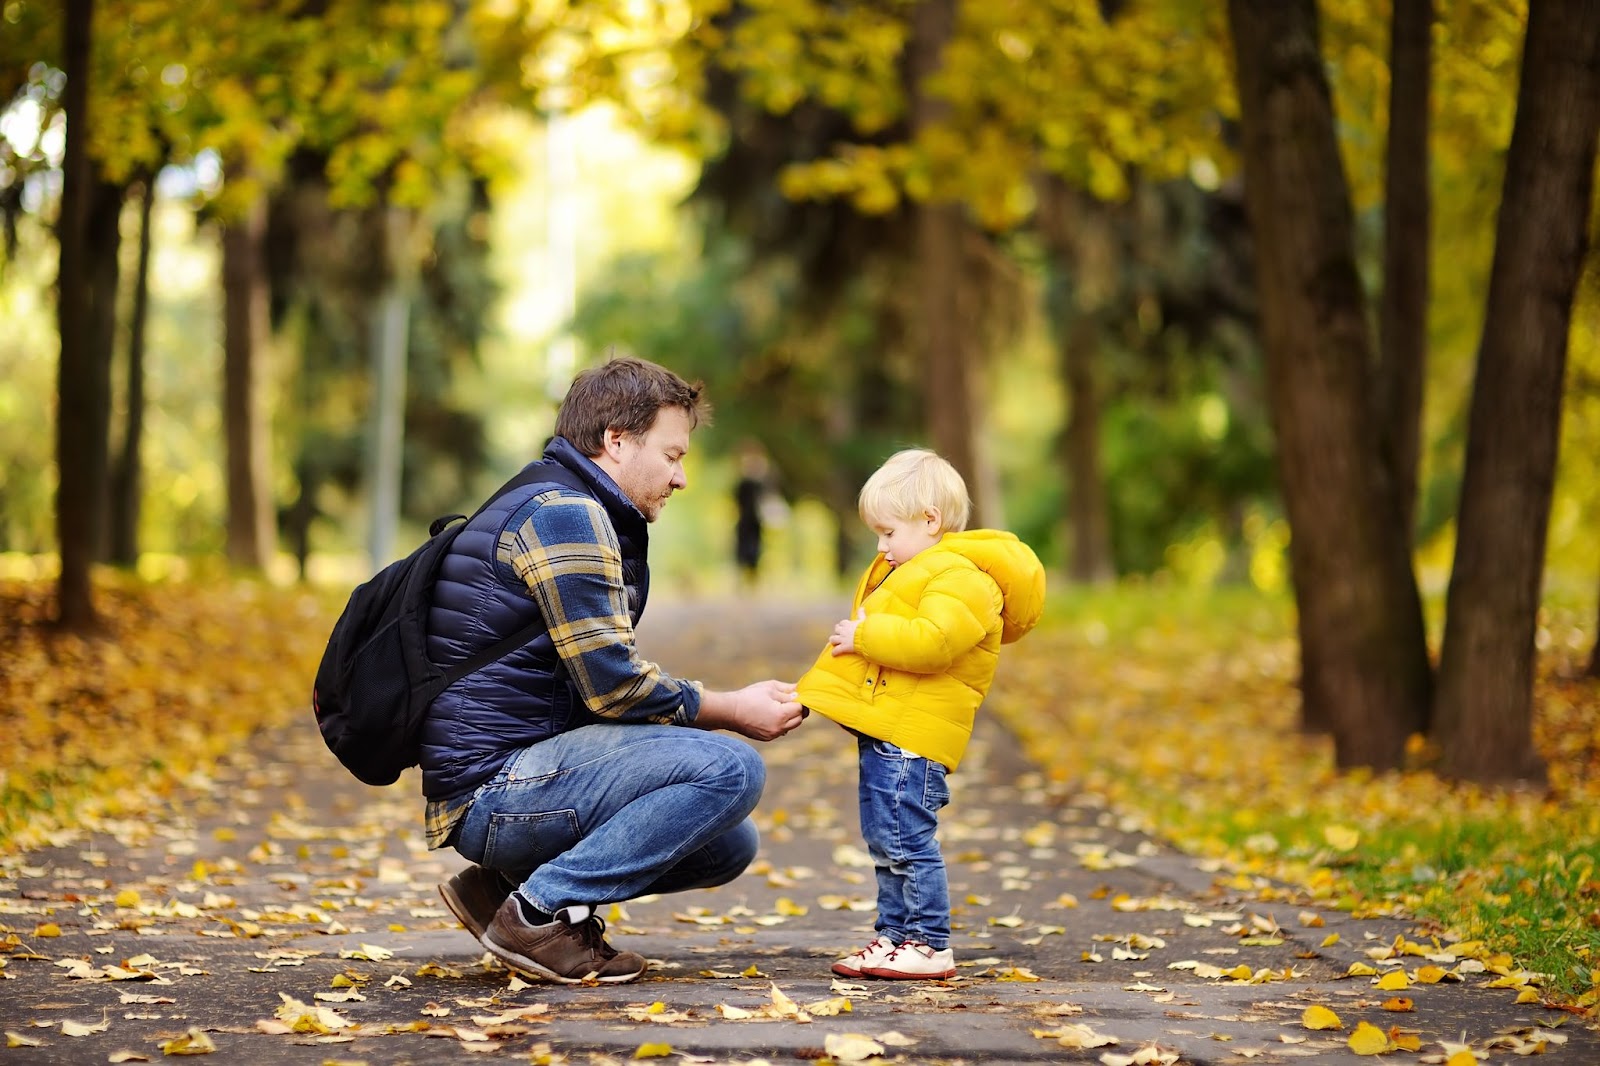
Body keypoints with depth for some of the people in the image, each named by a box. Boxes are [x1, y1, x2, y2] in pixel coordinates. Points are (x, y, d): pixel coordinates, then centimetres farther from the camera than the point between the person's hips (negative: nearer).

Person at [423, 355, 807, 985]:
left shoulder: (580, 517, 22)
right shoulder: (564, 513, -12)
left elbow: (605, 686, 22)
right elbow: (611, 685, -18)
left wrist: (731, 705, 11)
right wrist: (730, 710, -5)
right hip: (495, 785, -11)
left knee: (728, 846, 14)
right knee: (732, 769, -22)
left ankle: (502, 885, 11)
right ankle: (541, 909, -14)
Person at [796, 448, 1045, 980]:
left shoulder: (963, 578, -14)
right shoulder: (908, 571, 22)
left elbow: (932, 642, -29)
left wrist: (865, 635, -21)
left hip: (912, 736, -11)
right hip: (883, 731, 11)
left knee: (905, 841, -9)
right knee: (885, 844, 15)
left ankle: (928, 946, -3)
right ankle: (895, 935, 23)